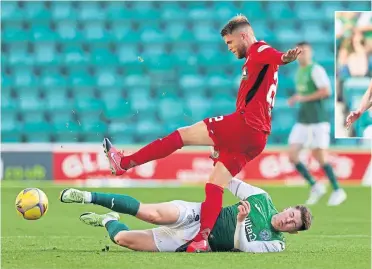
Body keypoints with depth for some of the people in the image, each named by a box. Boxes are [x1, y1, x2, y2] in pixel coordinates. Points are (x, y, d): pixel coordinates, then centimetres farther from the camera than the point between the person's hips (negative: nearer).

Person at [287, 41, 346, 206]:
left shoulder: (316, 70, -9)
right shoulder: (299, 71, 17)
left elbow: (326, 91, -21)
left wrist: (303, 98, -18)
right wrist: (295, 100, 11)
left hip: (318, 121, -8)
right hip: (302, 121, 8)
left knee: (320, 157, -5)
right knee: (292, 156, -4)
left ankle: (338, 191, 10)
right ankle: (315, 187, 9)